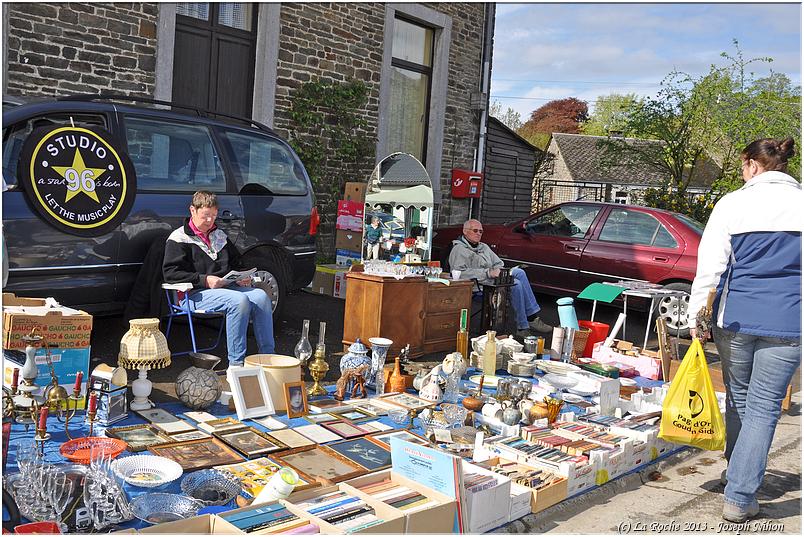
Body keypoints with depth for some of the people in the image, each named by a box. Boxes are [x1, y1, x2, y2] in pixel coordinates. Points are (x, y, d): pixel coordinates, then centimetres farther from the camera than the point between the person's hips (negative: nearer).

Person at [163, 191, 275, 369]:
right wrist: (204, 280, -18)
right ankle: (236, 363, -31)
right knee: (239, 300, -33)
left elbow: (235, 263, 32)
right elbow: (170, 273, -9)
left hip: (226, 286, 7)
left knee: (261, 296, -21)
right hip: (197, 294, -6)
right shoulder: (179, 238, 3)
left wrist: (241, 277, 8)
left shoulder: (220, 235, 24)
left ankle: (268, 356, -18)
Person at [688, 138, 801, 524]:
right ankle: (740, 497, 6)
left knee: (738, 395, 20)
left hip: (736, 319, 0)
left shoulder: (733, 203, -3)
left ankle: (736, 472, 36)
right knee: (764, 407, 5)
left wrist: (696, 314, 0)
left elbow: (710, 267, -6)